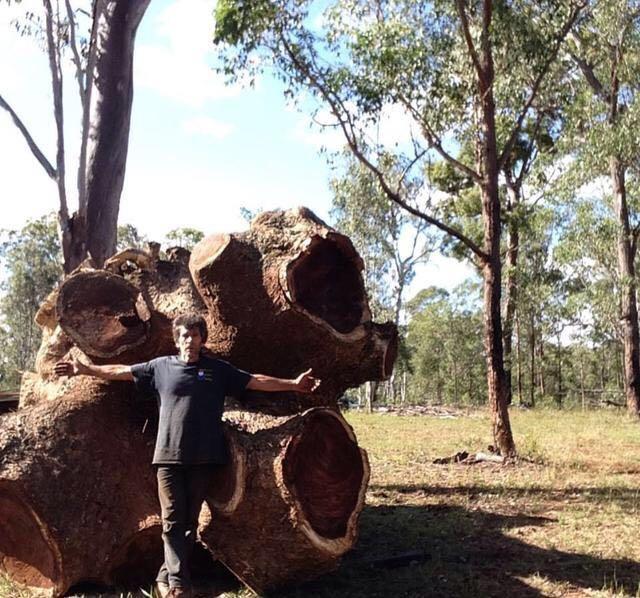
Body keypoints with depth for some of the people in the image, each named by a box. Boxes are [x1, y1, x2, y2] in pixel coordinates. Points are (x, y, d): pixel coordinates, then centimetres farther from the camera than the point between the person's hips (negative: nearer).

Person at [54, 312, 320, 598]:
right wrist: (86, 369, 10)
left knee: (189, 521, 6)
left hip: (203, 457, 1)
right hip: (169, 456, -1)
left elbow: (256, 381, 8)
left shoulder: (218, 370, 9)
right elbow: (121, 371, 13)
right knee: (172, 520, -4)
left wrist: (293, 384, 3)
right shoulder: (161, 366, 9)